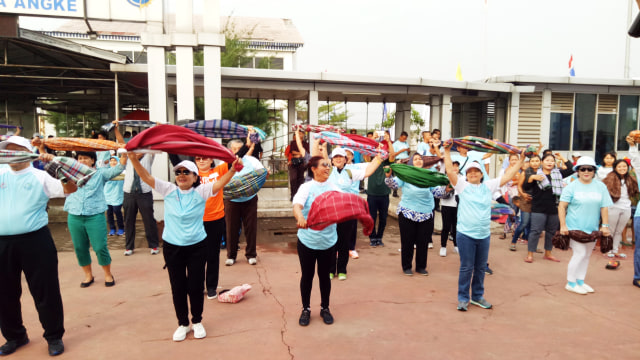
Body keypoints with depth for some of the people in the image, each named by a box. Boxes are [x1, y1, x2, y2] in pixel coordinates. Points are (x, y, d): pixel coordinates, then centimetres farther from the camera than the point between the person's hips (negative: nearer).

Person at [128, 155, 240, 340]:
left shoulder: (201, 192, -6)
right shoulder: (168, 190, -1)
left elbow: (220, 183, -20)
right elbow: (146, 177, -8)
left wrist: (233, 168, -36)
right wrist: (133, 159, -23)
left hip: (197, 247, -1)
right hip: (172, 247, 2)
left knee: (196, 286, 7)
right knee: (178, 287, 11)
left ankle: (197, 321, 29)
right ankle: (183, 324, 29)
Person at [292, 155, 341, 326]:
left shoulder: (334, 188, 2)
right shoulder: (306, 187, -7)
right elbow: (297, 205, -23)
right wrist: (300, 218, -45)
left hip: (328, 241, 2)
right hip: (307, 240, -2)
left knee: (324, 275, 15)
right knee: (307, 275, 12)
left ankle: (325, 308, 33)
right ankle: (306, 309, 30)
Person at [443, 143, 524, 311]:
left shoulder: (488, 186, 10)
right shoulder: (462, 185, 1)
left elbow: (508, 176, 13)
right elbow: (450, 171, -10)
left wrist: (521, 160, 12)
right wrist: (447, 151, -15)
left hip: (484, 234, 4)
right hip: (466, 234, -4)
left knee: (481, 268, 14)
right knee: (466, 268, 2)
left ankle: (477, 296, 29)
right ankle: (463, 298, 15)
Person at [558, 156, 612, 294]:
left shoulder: (601, 187, 5)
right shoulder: (572, 187, -5)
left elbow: (604, 208, 6)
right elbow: (562, 207, -7)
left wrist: (605, 226, 0)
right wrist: (563, 225, -13)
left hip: (592, 229, 5)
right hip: (575, 227, -5)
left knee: (587, 255, 12)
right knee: (580, 253, -8)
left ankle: (580, 281, 26)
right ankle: (570, 283, 5)